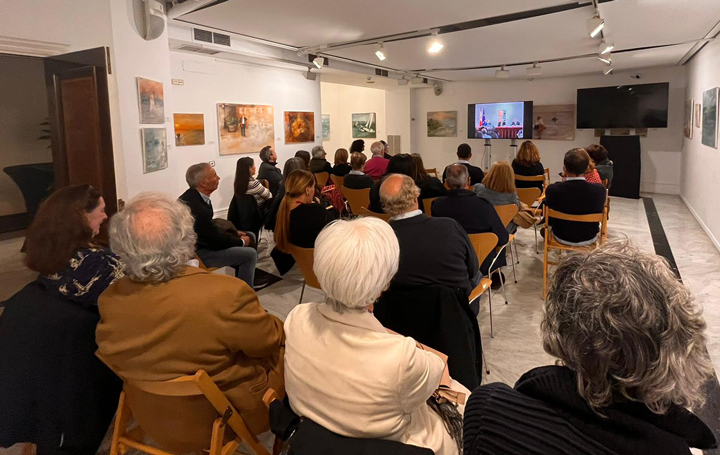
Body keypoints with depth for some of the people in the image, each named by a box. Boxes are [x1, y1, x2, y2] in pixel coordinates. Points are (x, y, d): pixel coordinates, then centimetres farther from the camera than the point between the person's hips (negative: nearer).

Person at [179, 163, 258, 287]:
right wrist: (241, 242, -7)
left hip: (199, 240, 10)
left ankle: (245, 277, 26)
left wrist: (233, 233, 5)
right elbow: (216, 241, -23)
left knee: (250, 236, 13)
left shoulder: (192, 196, -1)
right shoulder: (197, 207, -32)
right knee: (250, 254, -14)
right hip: (196, 252, -10)